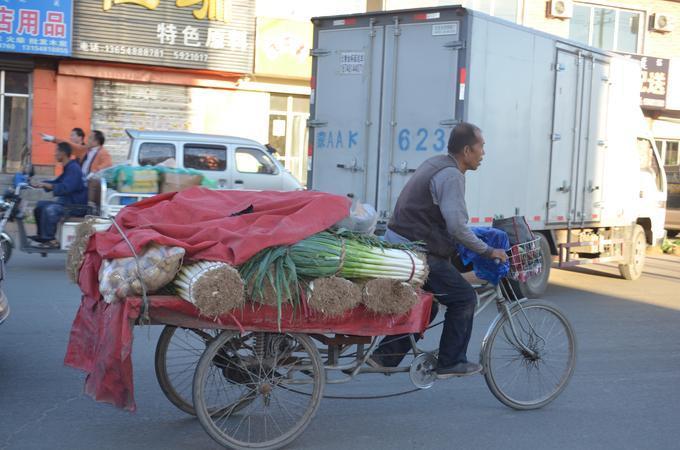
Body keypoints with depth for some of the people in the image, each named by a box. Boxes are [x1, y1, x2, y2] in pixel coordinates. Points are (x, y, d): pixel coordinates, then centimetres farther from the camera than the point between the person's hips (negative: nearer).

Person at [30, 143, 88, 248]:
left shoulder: (73, 168, -17)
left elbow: (65, 188, -28)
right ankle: (42, 235, 18)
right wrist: (39, 184, 15)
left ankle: (49, 240, -21)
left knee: (50, 210, -31)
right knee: (41, 205, 16)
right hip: (67, 202, 11)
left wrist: (46, 185, -28)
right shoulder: (68, 168, 17)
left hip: (77, 206, -11)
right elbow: (57, 182, 27)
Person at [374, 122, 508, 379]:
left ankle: (385, 357, 18)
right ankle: (451, 363, 6)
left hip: (397, 242, 10)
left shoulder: (436, 164, 16)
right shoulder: (451, 175, -16)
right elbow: (457, 226, -23)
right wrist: (487, 251, -13)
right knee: (464, 298, 0)